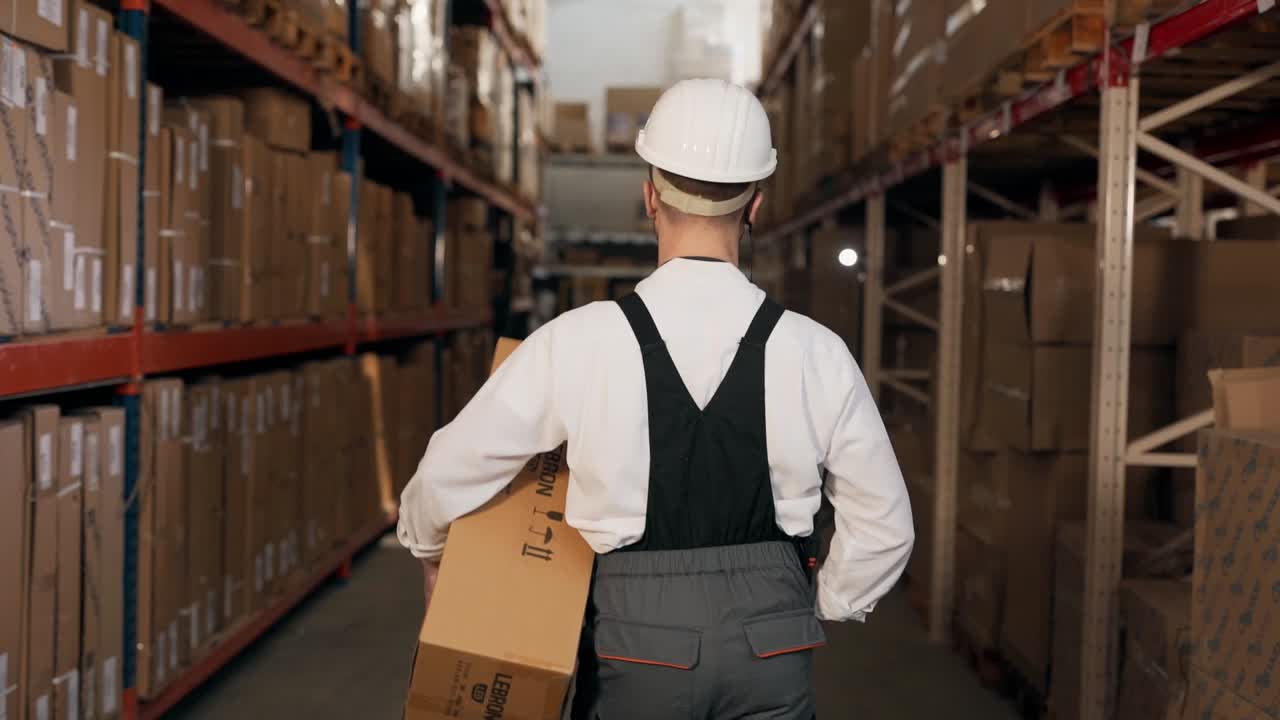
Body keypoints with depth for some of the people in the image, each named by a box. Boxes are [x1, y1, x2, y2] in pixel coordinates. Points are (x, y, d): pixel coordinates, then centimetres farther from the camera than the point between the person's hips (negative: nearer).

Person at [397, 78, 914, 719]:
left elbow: (449, 476, -3)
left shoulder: (578, 344, -12)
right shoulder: (815, 353, -7)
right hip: (771, 649, 1)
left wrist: (430, 549, 18)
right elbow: (884, 528, 1)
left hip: (638, 646, -1)